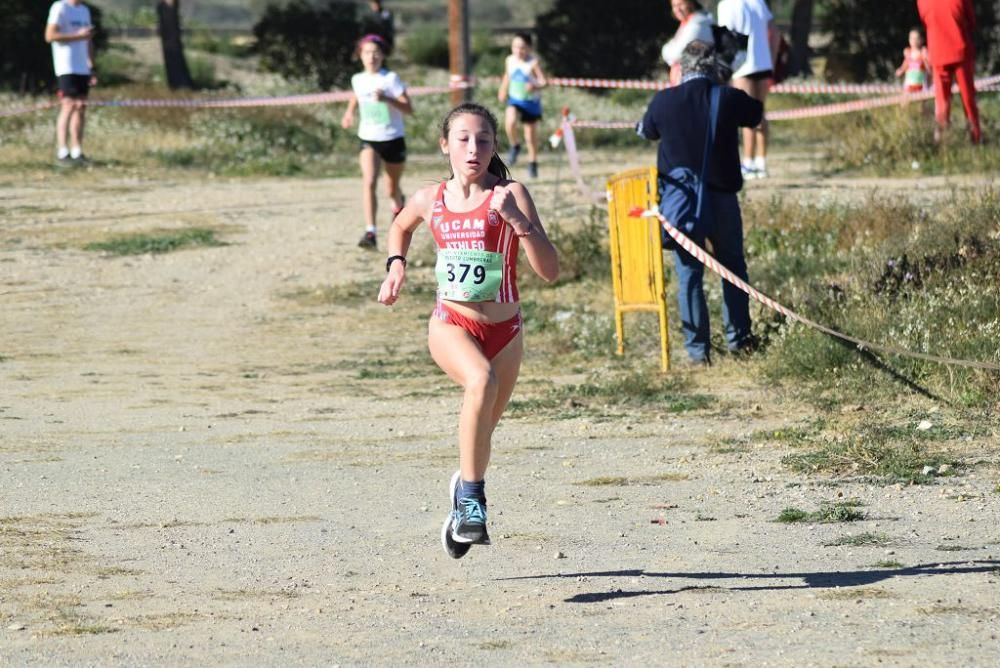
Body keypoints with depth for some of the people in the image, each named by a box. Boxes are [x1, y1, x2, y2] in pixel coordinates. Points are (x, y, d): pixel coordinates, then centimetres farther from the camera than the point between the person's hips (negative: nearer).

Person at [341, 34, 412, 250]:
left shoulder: (391, 79, -12)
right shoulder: (358, 80, 1)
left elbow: (408, 108, -17)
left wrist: (386, 99, -32)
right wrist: (349, 112, 8)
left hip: (393, 140, -2)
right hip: (369, 140, 2)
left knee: (392, 188, 15)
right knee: (369, 182, -23)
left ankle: (398, 205, 54)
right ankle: (370, 233, -32)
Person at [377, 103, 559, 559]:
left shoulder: (510, 195, -9)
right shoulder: (430, 200, 0)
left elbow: (549, 270, -18)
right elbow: (400, 227, 26)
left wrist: (516, 218, -28)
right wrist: (396, 264, 8)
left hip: (503, 329, 1)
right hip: (451, 324, -1)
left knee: (481, 432, 14)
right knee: (482, 380, -34)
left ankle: (465, 491, 47)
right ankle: (471, 495, -25)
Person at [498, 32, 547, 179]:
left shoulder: (533, 63, -18)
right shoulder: (510, 61, -4)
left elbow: (542, 81, -19)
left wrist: (535, 86, -39)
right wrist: (503, 90, 22)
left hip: (531, 101, -2)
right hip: (515, 100, 2)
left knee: (531, 135, 10)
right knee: (510, 122, -28)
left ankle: (533, 163, 31)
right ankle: (515, 146, -1)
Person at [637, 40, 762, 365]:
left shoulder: (664, 101, -9)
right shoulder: (729, 99, -9)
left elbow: (646, 130, 10)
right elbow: (756, 113, 13)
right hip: (722, 198, 1)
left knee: (689, 275, 5)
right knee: (733, 268, 18)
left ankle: (698, 349, 4)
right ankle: (738, 338, 22)